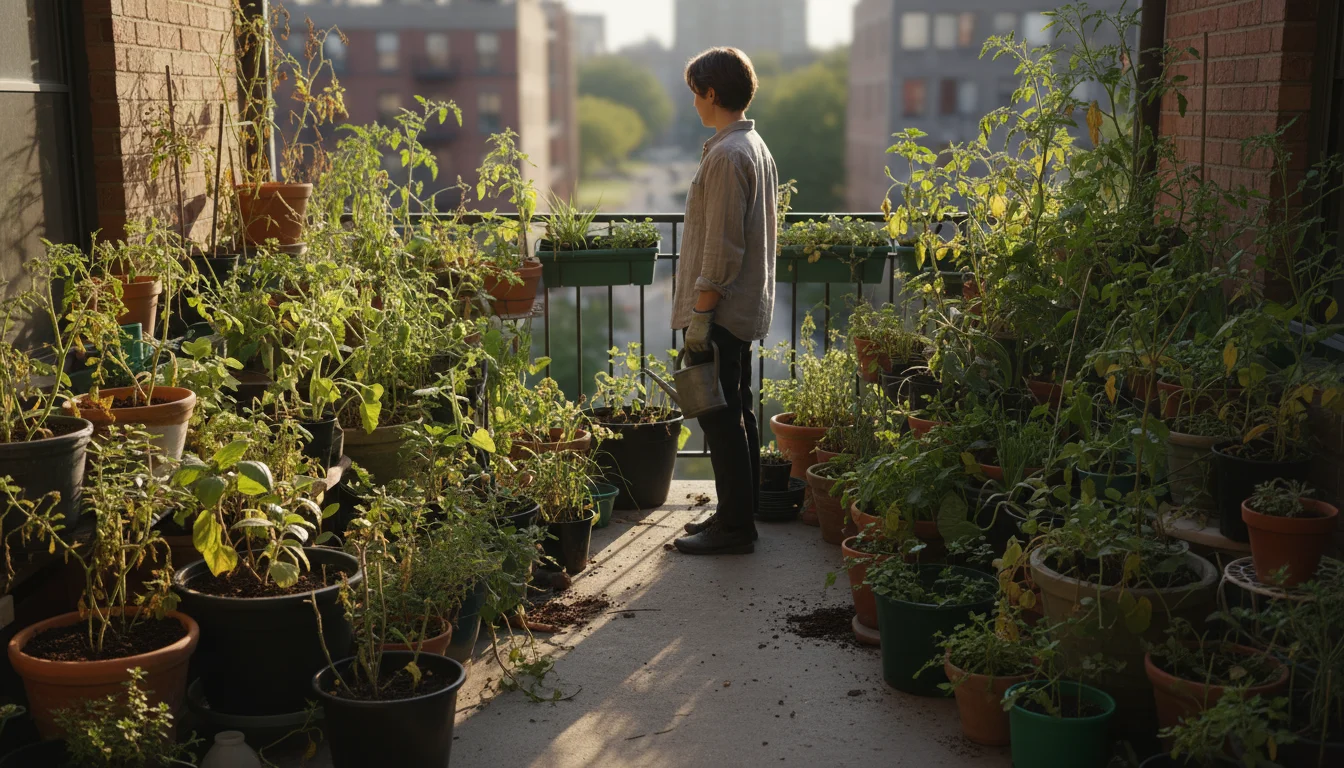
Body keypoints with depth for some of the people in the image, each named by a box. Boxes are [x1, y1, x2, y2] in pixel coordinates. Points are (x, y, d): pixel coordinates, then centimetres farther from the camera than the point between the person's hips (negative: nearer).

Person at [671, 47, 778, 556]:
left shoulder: (727, 155, -18)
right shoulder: (756, 147, 14)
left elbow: (721, 247, -22)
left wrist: (700, 313, -19)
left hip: (722, 309, -10)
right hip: (746, 306, 10)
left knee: (719, 415, -4)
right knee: (736, 412, 16)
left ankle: (734, 527, 3)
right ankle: (739, 514, 24)